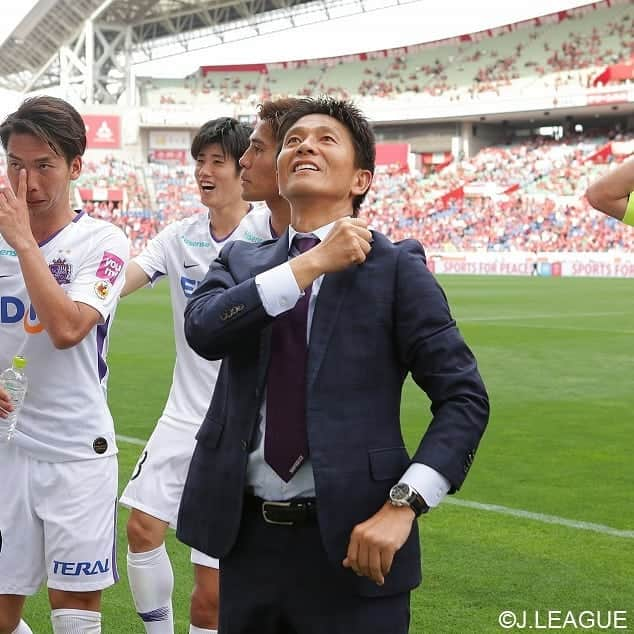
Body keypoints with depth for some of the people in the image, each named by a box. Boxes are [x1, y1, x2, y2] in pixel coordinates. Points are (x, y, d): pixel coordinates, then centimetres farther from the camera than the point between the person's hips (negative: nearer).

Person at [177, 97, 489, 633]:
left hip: (351, 541, -4)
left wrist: (402, 507, -16)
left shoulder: (395, 267, -3)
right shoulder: (241, 262, 8)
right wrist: (312, 263, -18)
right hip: (249, 536, 4)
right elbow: (203, 329, -13)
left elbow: (464, 397, -7)